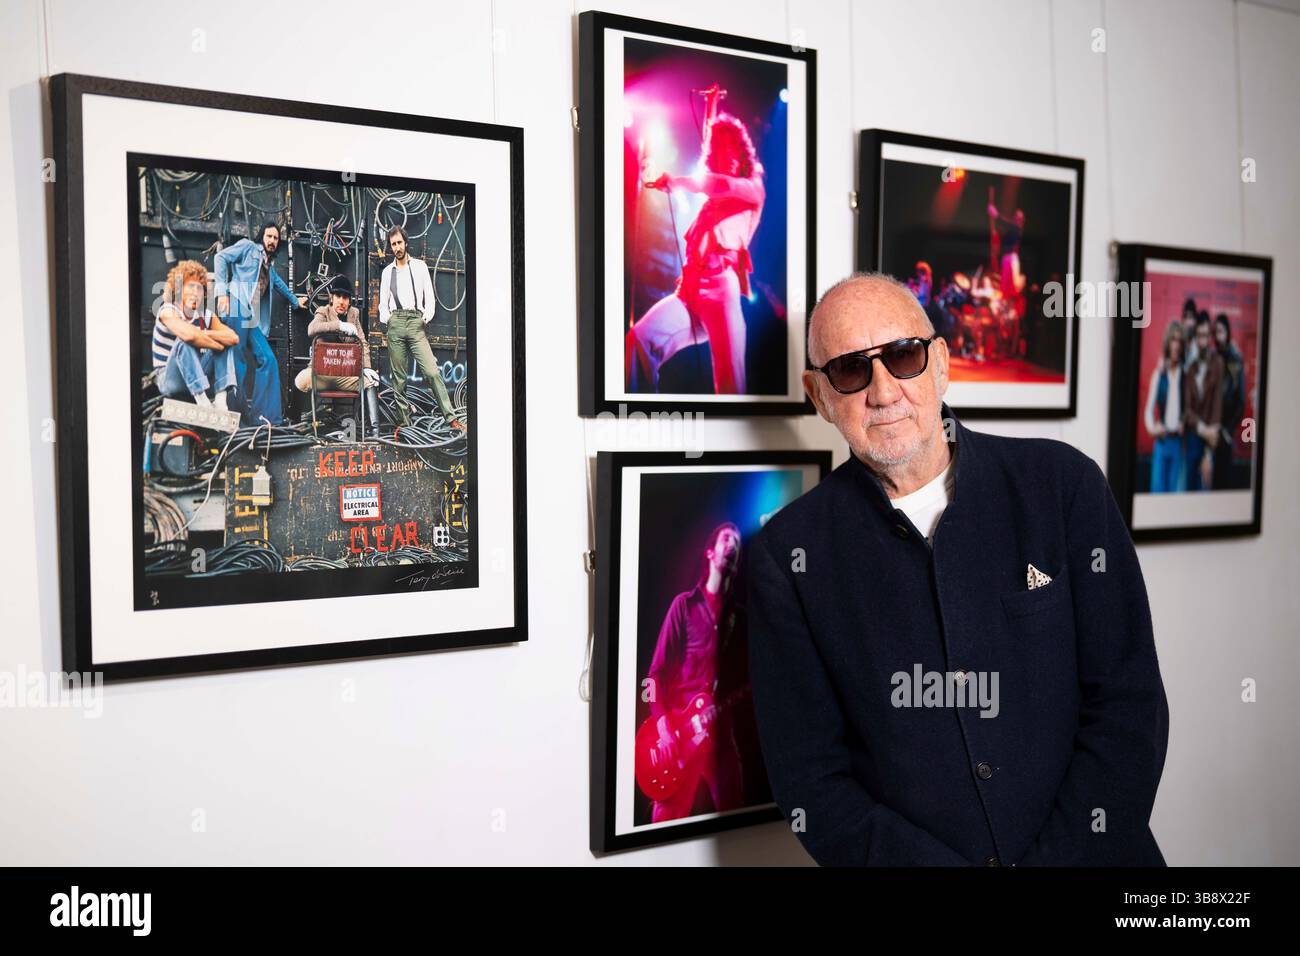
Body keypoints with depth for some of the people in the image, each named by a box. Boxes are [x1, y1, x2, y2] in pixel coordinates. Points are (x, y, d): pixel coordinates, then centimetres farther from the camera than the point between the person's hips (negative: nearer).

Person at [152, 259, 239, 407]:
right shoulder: (168, 311, -13)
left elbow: (234, 338, -13)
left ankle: (220, 400, -25)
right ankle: (202, 401, -38)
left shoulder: (206, 316, 2)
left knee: (225, 341, -8)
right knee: (184, 340, -29)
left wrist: (205, 334, -21)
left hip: (196, 378, 5)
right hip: (169, 380, -5)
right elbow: (189, 335, -35)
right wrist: (217, 346, -21)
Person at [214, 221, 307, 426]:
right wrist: (222, 291, -14)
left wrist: (295, 300, 64)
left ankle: (266, 416, 4)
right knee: (237, 363, -11)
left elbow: (279, 283, 48)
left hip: (253, 320, 8)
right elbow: (221, 257, -5)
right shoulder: (247, 246, 8)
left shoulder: (269, 265, 29)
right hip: (236, 311, -8)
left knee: (268, 361, 1)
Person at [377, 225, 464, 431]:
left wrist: (427, 317, -5)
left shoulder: (420, 266, 12)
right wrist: (385, 319, 1)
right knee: (398, 375, 1)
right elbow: (383, 302, 18)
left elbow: (429, 296, 10)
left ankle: (451, 418, -16)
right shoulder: (387, 271, 17)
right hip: (395, 322, 2)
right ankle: (404, 419, 6)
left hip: (416, 323, -2)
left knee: (431, 371, -13)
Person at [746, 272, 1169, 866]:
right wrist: (928, 861, -14)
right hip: (899, 856, -1)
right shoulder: (788, 554, -2)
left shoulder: (1063, 483, 0)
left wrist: (1056, 857, -11)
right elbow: (809, 779, -2)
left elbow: (1129, 702, -1)